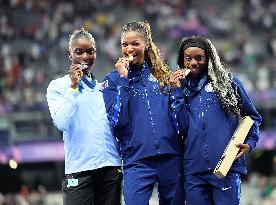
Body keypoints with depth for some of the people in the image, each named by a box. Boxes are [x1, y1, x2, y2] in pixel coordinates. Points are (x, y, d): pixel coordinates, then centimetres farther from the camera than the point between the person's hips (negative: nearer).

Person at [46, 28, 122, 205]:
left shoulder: (104, 86, 17)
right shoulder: (57, 87, 6)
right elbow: (61, 123, -10)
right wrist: (73, 86, -11)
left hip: (111, 166, 4)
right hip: (79, 169, -4)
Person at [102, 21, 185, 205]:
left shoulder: (161, 73, 11)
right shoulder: (114, 79, 5)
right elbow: (117, 120, -10)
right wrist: (123, 79, -10)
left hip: (171, 157, 3)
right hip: (137, 160, -3)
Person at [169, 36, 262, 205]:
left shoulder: (228, 81, 8)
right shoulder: (182, 87, 15)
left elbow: (252, 117, 15)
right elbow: (181, 126, 2)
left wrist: (250, 143, -1)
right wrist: (177, 91, 0)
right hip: (194, 170, 3)